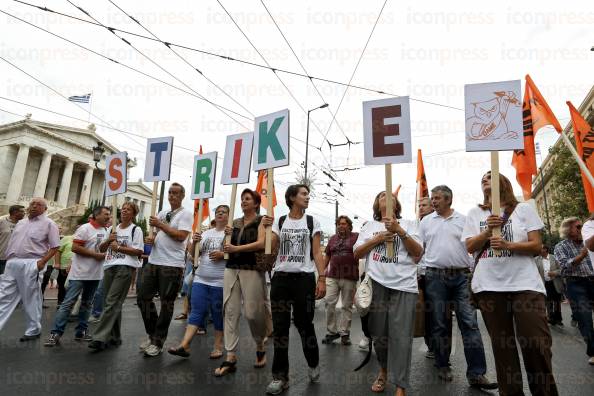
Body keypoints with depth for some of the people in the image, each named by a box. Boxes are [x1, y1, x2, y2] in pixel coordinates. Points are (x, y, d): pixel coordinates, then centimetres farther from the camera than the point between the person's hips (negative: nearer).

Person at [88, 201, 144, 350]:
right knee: (113, 303, 8)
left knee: (111, 302, -12)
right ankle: (114, 337, 18)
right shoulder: (112, 228, 19)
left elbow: (139, 251, -7)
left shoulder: (136, 229, 1)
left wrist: (118, 247, -10)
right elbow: (101, 249, 20)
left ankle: (100, 338, -12)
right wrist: (108, 240, 0)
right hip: (109, 267, 6)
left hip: (125, 268, -6)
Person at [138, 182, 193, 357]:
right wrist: (150, 238, -2)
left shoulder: (186, 214, -5)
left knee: (166, 304, 1)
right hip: (153, 262, 7)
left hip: (172, 265, -7)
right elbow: (154, 232, 21)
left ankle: (158, 342, 14)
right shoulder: (162, 213, 16)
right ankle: (152, 334, 26)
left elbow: (181, 236, -18)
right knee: (143, 297, 10)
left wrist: (161, 225, -13)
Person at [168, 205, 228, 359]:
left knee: (218, 314, 5)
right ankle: (184, 345, 3)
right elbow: (194, 254, 14)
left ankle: (218, 346, 16)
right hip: (200, 279, 5)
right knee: (196, 311, 3)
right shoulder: (206, 233, 14)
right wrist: (194, 242, -5)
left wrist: (223, 255, -20)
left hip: (220, 282, -4)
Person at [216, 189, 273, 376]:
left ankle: (260, 347, 25)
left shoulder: (261, 220, 0)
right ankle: (230, 358, 6)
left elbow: (261, 243, -14)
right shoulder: (235, 222, 17)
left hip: (252, 270, -5)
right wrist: (229, 234, 2)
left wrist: (236, 248, -14)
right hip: (231, 268, 5)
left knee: (252, 312, -1)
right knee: (230, 311, -1)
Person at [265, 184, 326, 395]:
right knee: (280, 326, 4)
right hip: (280, 278, 1)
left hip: (304, 278, -1)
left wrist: (322, 279, -7)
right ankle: (280, 376, 17)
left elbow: (317, 253, 1)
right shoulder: (279, 221, 7)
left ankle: (313, 364, 35)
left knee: (304, 324, 7)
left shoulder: (312, 222, 4)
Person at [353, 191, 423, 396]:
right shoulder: (369, 226, 14)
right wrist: (377, 239, -5)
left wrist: (399, 230, -11)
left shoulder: (408, 224, 11)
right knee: (378, 334, 11)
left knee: (401, 337, -3)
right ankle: (384, 370, 37)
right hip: (376, 285, 2)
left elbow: (418, 252, 0)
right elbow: (357, 253, 8)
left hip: (404, 286, -1)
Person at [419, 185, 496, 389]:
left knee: (470, 323, -3)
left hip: (461, 276, 0)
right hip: (435, 277, 1)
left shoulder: (463, 220, 7)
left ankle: (476, 374, 4)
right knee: (439, 324, 8)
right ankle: (443, 365, 22)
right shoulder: (426, 221, 9)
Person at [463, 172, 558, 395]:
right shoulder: (475, 213, 11)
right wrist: (488, 231, -13)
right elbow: (470, 247, 3)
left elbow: (536, 246, 1)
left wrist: (508, 245, -17)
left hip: (525, 284, -1)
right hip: (489, 286, 1)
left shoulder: (523, 209, 8)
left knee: (536, 343, -4)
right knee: (501, 344, 7)